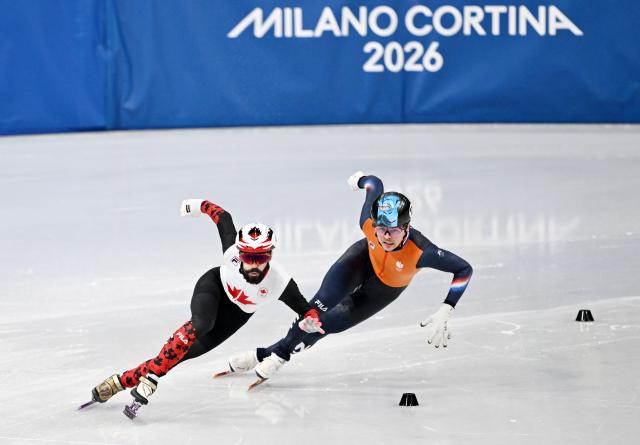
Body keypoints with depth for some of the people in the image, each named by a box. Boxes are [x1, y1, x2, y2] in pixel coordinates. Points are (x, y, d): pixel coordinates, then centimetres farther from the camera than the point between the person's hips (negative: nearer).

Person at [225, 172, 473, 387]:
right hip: (365, 259, 1)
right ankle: (277, 354, -14)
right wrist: (360, 179, 8)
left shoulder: (420, 251, -44)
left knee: (331, 323, -2)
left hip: (385, 289, -1)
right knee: (322, 304, -24)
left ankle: (272, 354, 12)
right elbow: (375, 184, -16)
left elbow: (464, 269, -36)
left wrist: (444, 313, -41)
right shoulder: (369, 223, -36)